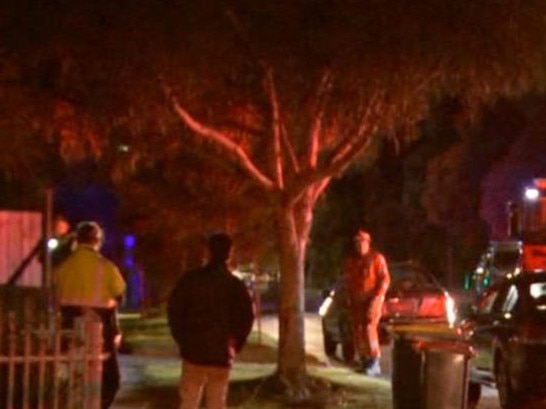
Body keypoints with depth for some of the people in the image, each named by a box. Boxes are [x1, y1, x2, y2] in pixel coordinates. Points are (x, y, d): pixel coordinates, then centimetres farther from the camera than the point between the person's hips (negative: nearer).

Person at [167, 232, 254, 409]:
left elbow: (174, 309, -2)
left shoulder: (190, 279, -1)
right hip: (221, 355, 0)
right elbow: (246, 317, -5)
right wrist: (235, 345, 8)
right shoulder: (235, 285, -3)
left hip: (193, 351, 0)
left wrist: (182, 340, 8)